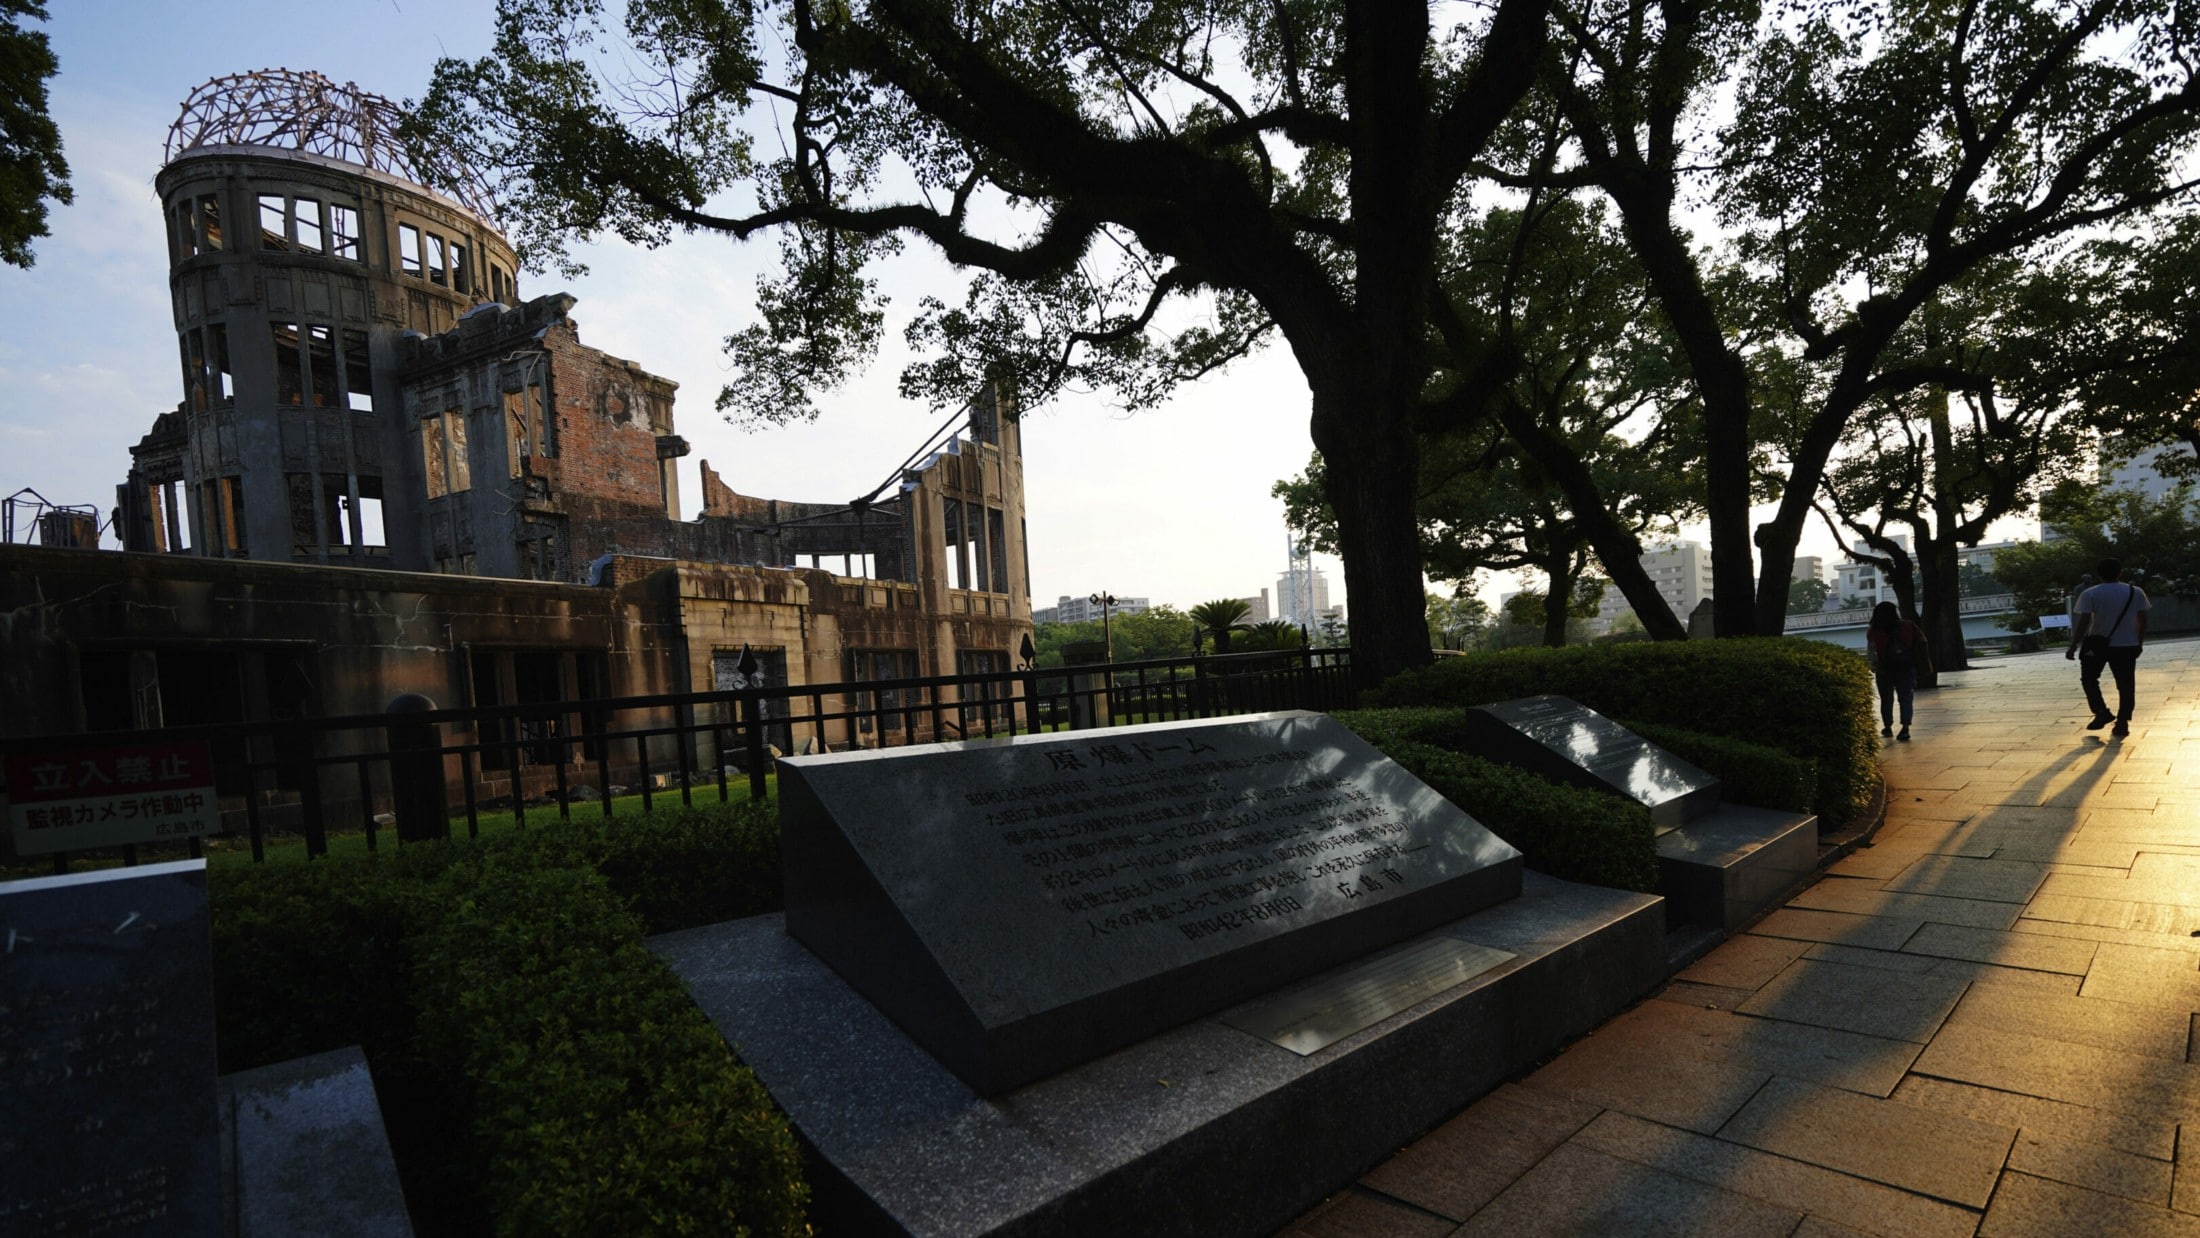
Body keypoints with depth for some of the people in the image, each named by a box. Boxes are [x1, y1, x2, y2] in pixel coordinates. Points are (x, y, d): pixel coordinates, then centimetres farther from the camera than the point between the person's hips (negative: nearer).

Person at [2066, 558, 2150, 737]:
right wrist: (2140, 643, 16)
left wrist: (2073, 646, -10)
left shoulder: (2090, 594, -9)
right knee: (2125, 685, 7)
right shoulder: (2136, 592, 2)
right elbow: (2142, 620, 5)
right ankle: (2122, 724, 8)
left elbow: (2084, 622, -13)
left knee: (2089, 679, 15)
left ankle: (2102, 713, 3)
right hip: (2127, 645, 3)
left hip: (2097, 645, -3)